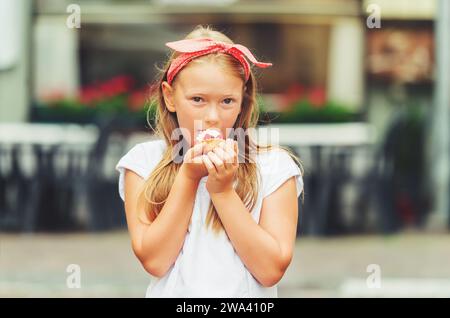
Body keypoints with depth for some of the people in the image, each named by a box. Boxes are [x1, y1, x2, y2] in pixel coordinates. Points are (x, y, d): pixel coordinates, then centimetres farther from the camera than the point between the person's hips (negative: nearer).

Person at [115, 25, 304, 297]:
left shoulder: (274, 166, -1)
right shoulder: (144, 161, 2)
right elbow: (154, 261, -6)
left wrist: (223, 190, -10)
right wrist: (188, 177, -9)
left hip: (247, 305, 0)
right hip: (173, 292, 1)